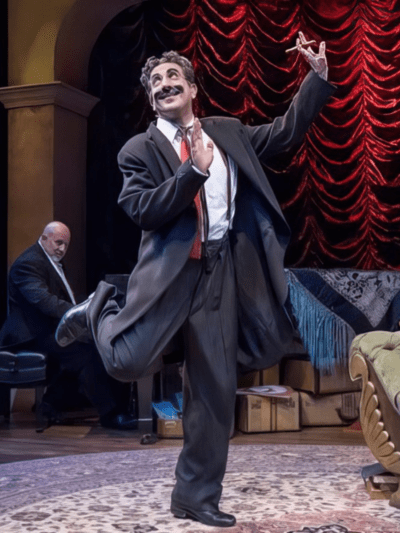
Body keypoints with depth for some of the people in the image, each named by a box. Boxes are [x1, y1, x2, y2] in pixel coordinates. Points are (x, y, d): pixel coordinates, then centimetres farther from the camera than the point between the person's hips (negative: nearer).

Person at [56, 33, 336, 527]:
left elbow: (285, 131, 22)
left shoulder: (227, 132, 15)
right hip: (170, 268, -4)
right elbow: (143, 210, -13)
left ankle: (195, 497, 20)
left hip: (219, 270, 4)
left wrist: (318, 77, 16)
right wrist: (194, 168, -20)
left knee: (215, 388, 5)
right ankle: (98, 311, 19)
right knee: (129, 361, -17)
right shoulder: (140, 149, 0)